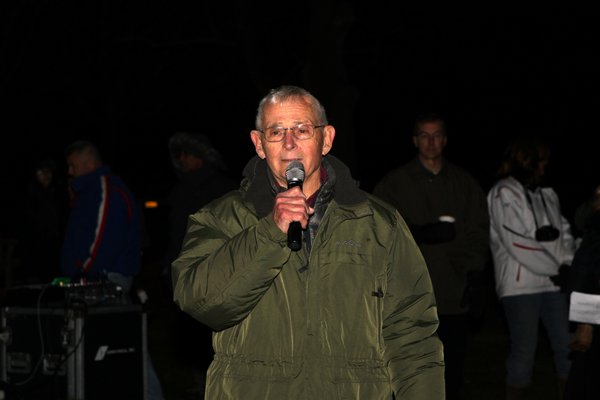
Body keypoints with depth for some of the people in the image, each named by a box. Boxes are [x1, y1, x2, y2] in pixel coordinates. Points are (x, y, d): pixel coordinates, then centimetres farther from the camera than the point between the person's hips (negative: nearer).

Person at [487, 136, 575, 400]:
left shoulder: (546, 193, 14)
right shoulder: (504, 193, -6)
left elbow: (563, 230, 11)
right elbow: (517, 242, -14)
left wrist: (567, 264, -7)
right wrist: (555, 269, -11)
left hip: (552, 283, 6)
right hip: (520, 285, -6)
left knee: (567, 345, 4)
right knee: (524, 350, -3)